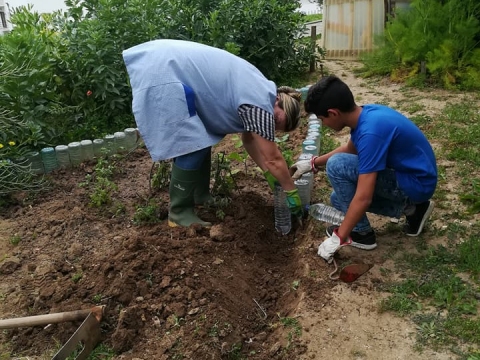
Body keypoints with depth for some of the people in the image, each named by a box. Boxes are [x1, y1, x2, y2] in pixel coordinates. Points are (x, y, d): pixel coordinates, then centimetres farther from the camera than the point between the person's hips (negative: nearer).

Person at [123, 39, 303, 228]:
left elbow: (249, 139, 21)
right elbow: (273, 159, -12)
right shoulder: (260, 104, -16)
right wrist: (292, 193, 0)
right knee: (192, 145, -10)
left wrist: (269, 174, 21)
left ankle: (200, 196, 26)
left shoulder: (258, 92, 14)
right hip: (162, 73, -11)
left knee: (203, 138, 14)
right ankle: (179, 212, 2)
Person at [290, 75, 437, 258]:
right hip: (408, 172, 9)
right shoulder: (365, 114, -3)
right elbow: (350, 149, 20)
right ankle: (410, 207, 12)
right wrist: (313, 163, 18)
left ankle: (362, 233, -5)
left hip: (416, 184, -9)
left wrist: (338, 239, -21)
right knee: (339, 199, 13)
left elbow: (364, 198, -31)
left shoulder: (371, 132, -31)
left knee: (336, 166, -19)